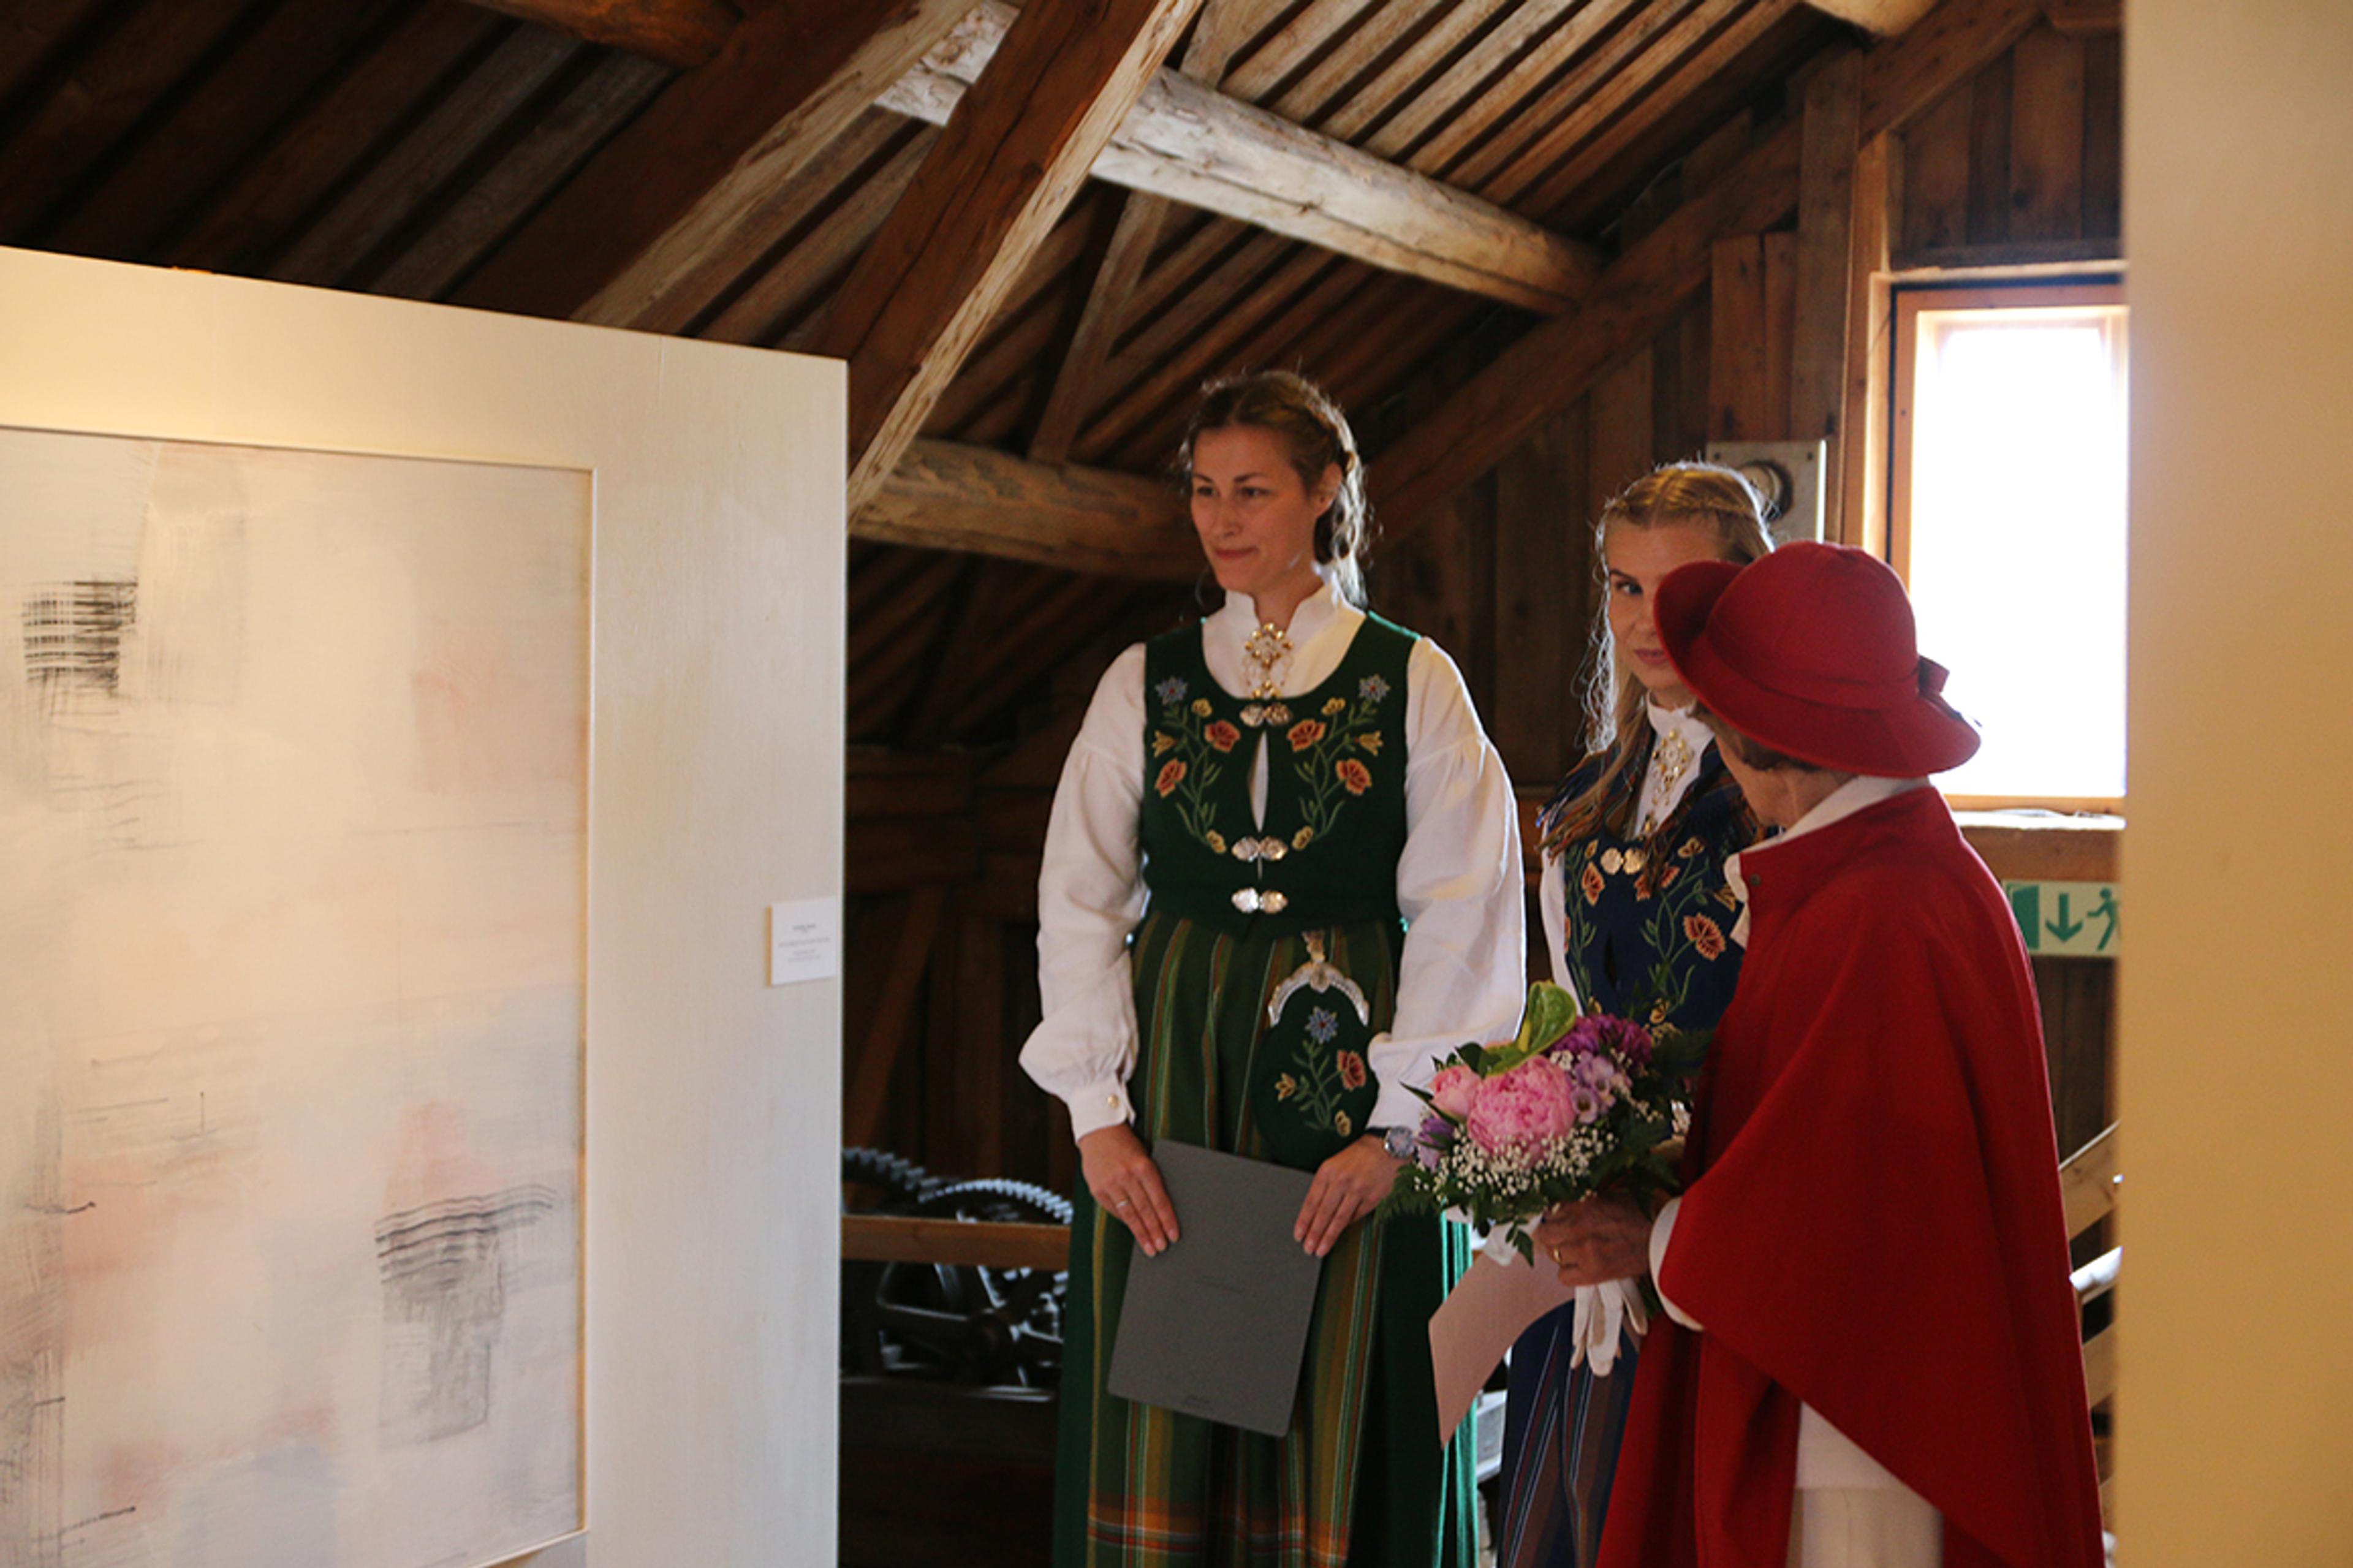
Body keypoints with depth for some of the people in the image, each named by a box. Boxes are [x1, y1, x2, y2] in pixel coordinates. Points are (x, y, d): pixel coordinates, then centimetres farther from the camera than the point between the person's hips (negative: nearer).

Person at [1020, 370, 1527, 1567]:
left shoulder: (1415, 684, 3)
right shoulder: (1144, 683, 9)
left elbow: (1463, 918, -4)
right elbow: (1077, 906, 6)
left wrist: (1394, 1129, -12)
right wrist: (1098, 1114, -5)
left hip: (1347, 1076, -2)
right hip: (1171, 1075, 2)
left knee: (1336, 1419, 0)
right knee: (1156, 1423, 2)